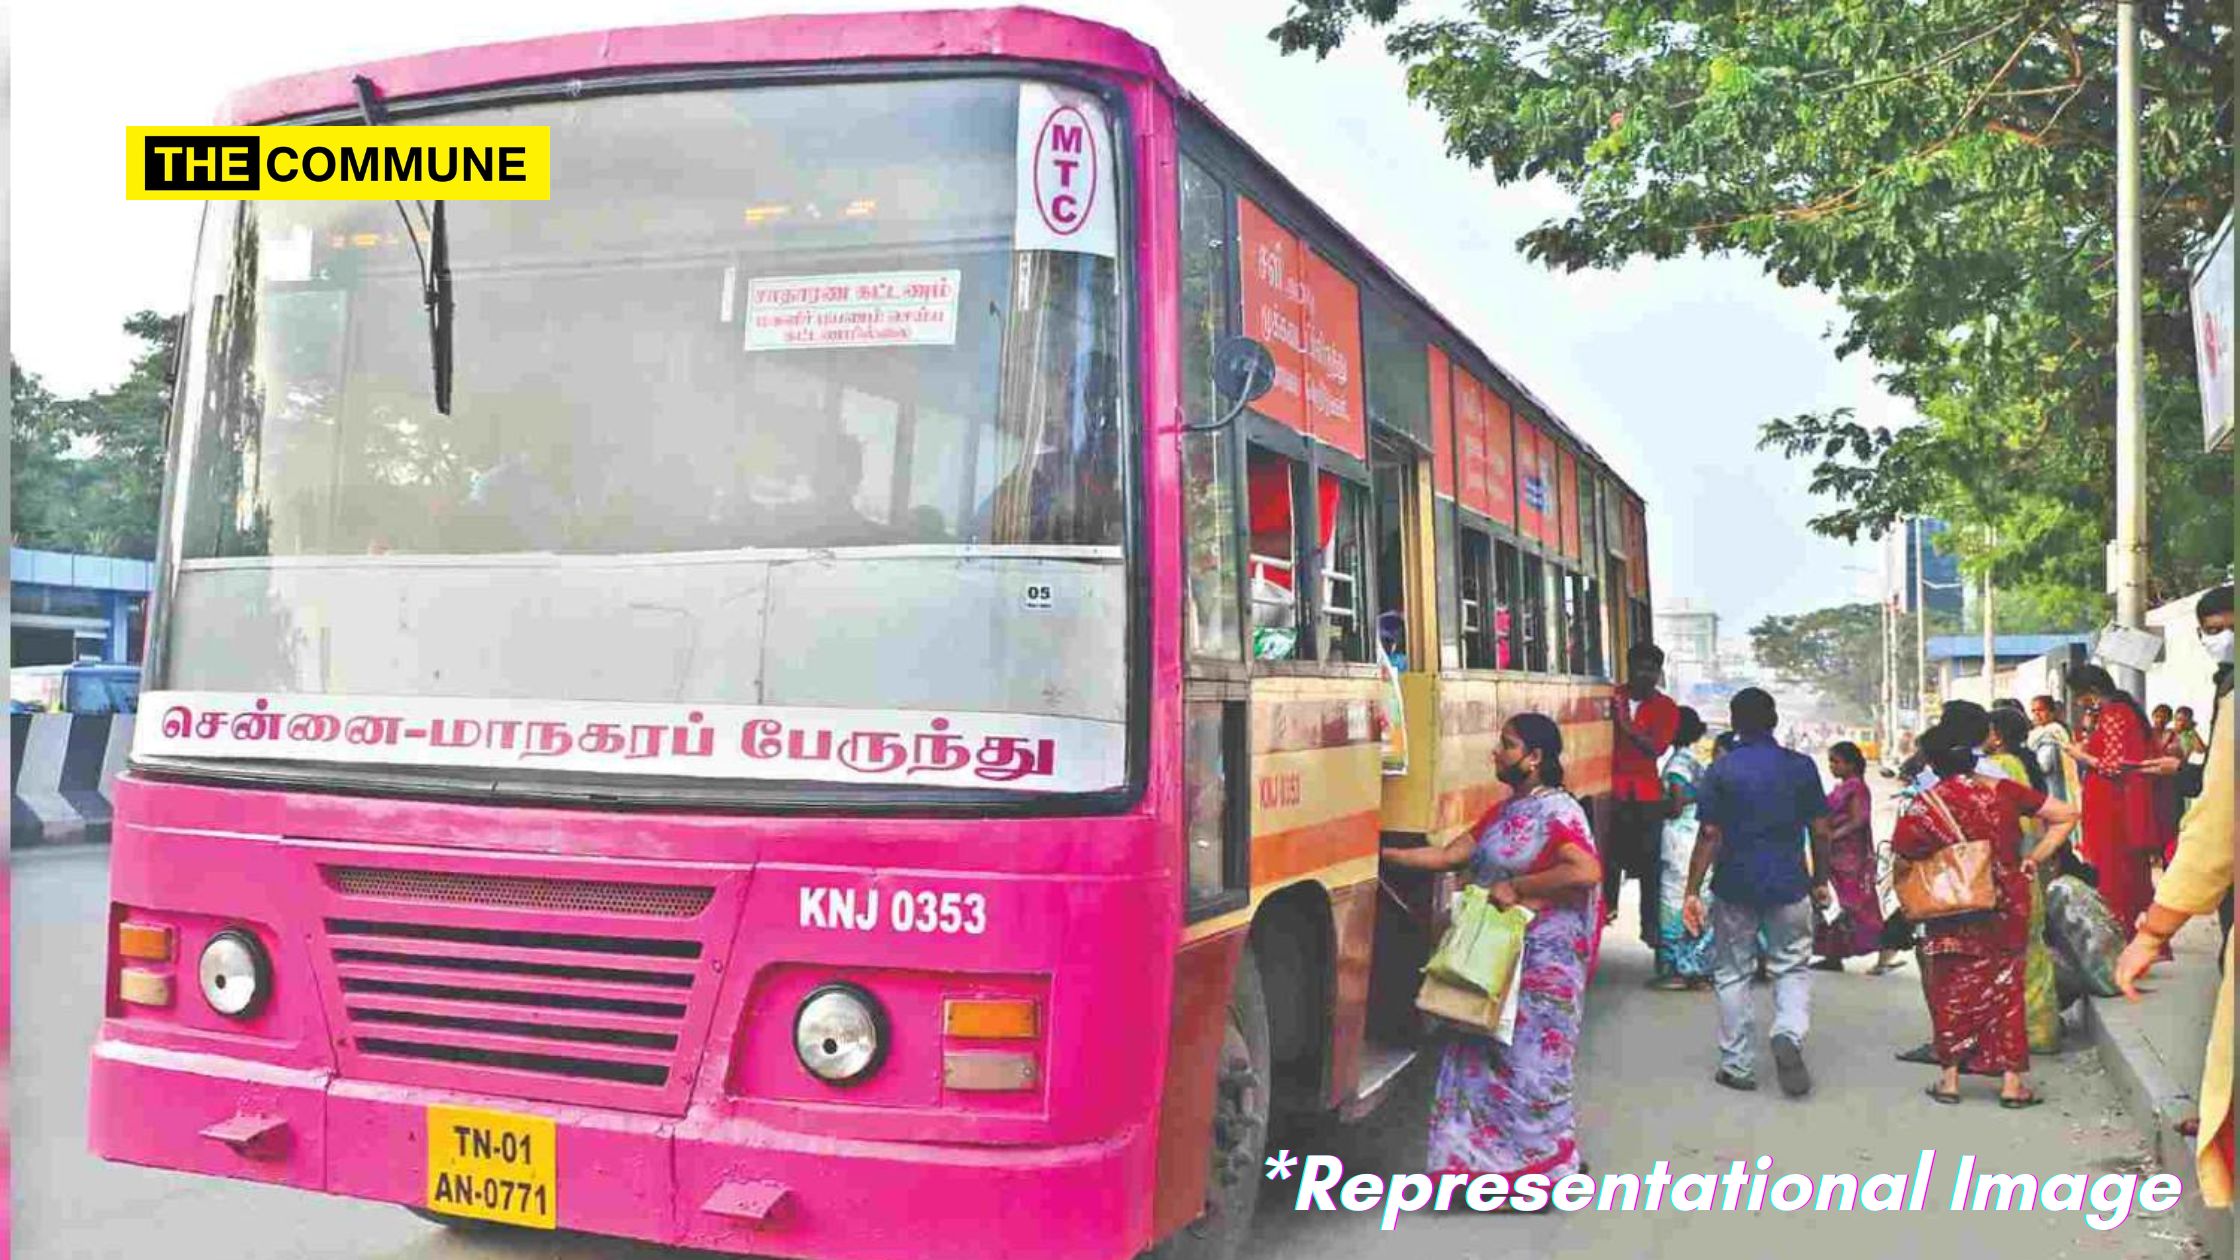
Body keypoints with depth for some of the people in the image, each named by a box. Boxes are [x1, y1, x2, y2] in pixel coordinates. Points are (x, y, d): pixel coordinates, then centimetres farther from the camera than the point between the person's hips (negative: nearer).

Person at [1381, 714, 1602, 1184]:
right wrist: (1384, 854, 8)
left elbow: (1586, 871, -25)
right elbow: (1448, 855, 13)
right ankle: (1489, 1162, 21)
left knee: (1531, 1062, 0)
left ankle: (1546, 1166, 13)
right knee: (1482, 1056, 11)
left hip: (1541, 961, -8)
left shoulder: (1557, 810, -12)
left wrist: (1516, 887, -21)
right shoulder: (1503, 813, 14)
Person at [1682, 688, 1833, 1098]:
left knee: (1733, 974, 10)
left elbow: (1709, 836, -10)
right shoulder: (1802, 767, 0)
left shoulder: (1721, 770, -6)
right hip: (1789, 884, 1)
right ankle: (1789, 1033, -12)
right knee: (1793, 967, 14)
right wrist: (1820, 880, 16)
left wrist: (1693, 892, -6)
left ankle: (1738, 1066, 14)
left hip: (1735, 887, -1)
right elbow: (1820, 831, 2)